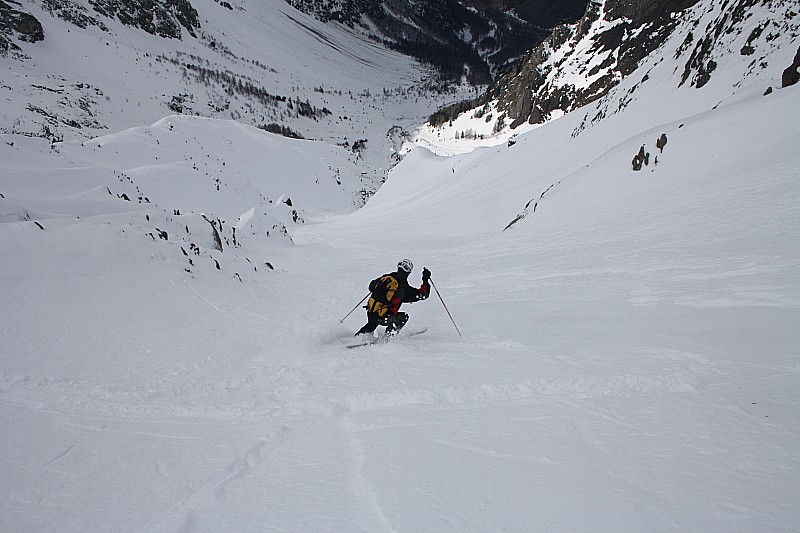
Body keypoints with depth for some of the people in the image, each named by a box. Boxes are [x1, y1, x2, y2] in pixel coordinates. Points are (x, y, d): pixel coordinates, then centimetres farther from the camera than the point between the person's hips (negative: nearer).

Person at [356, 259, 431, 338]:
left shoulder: (386, 277, -1)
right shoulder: (404, 288, -14)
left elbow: (371, 287, 17)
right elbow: (423, 294, -3)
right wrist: (425, 280, 5)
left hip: (370, 314, 6)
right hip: (380, 317, -6)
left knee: (372, 325, 37)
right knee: (404, 316, 11)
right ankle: (388, 336, 6)